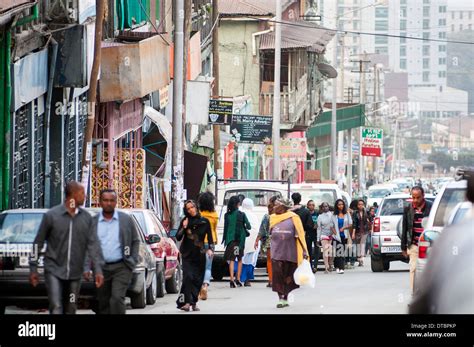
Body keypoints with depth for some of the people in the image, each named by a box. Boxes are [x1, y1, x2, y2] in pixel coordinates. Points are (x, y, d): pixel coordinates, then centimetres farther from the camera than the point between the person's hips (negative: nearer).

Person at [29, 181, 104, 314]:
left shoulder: (86, 217, 2)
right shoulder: (51, 215, -7)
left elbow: (93, 244, 0)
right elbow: (38, 242, -1)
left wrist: (98, 270, -8)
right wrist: (33, 269, 0)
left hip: (74, 273, 4)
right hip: (54, 271, -4)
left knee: (70, 310, 10)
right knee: (56, 308, -13)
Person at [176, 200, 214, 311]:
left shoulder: (204, 222, 3)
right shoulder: (185, 221, 3)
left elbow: (210, 238, 7)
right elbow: (178, 237, 1)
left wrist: (210, 249, -9)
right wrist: (184, 228, -14)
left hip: (200, 255, 1)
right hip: (187, 255, -1)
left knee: (198, 279, 2)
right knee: (188, 277, -17)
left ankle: (193, 302, 11)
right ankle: (186, 302, -22)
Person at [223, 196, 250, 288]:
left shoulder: (227, 215, -1)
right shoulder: (241, 214, -4)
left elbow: (225, 228, 1)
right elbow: (248, 226, -4)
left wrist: (225, 239, 8)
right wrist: (246, 227, 19)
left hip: (230, 239, 0)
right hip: (240, 238, 0)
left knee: (231, 260, -1)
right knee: (239, 259, 14)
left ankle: (232, 280, -15)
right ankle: (238, 279, 13)